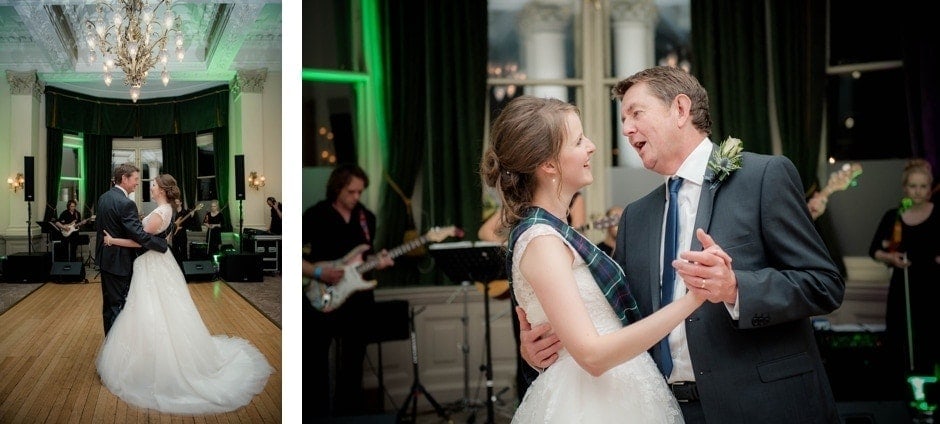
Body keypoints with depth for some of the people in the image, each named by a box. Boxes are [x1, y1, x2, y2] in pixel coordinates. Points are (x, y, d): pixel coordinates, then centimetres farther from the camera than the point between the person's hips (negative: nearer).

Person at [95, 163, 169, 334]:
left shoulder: (103, 197, 6)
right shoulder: (126, 203, -23)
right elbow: (139, 235, -27)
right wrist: (164, 243, -19)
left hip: (104, 258, 9)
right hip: (119, 262, -9)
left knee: (109, 303, 18)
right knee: (120, 305, -2)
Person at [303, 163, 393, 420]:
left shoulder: (367, 217, 8)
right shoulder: (315, 215, -7)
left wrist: (378, 261, -5)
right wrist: (318, 272, -19)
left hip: (357, 301, 5)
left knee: (353, 365, 12)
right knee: (316, 365, 2)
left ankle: (350, 416, 23)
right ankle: (316, 417, 11)